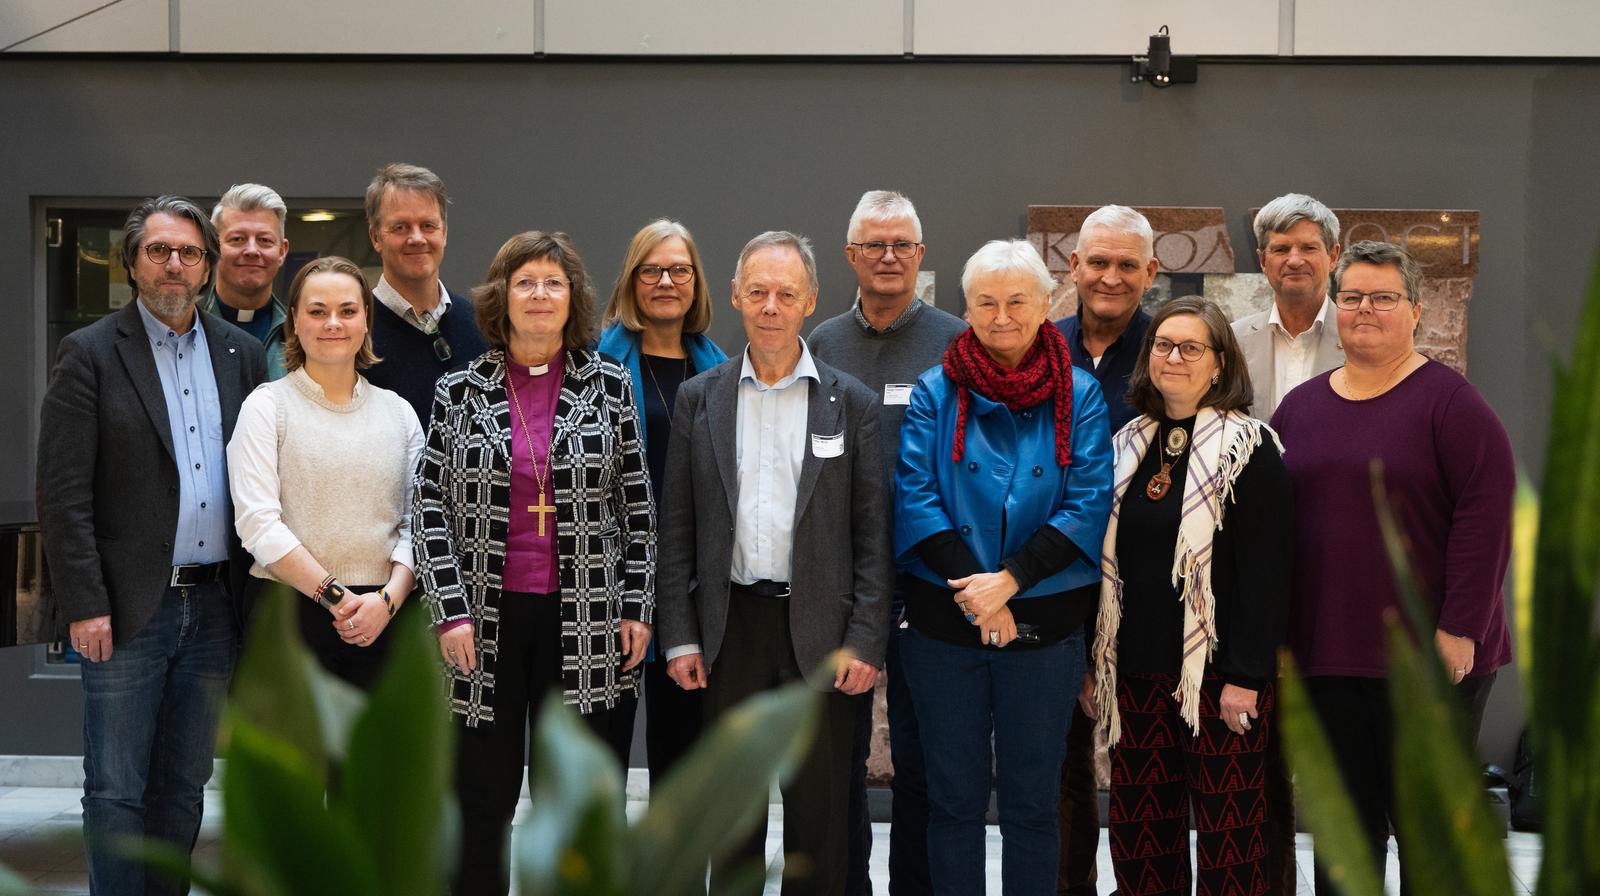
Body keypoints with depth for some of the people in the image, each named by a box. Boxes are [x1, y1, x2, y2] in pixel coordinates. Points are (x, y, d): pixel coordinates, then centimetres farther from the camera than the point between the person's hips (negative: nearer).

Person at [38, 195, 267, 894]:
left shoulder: (241, 353, 9)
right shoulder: (89, 353, -3)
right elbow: (63, 493, -8)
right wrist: (84, 605, -13)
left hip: (212, 604, 4)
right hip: (129, 608, -4)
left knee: (184, 784, 12)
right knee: (115, 792, 1)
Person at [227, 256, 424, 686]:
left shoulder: (399, 412, 12)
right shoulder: (267, 405, 2)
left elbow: (415, 522, 7)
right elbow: (258, 522, -8)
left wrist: (388, 599, -9)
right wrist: (335, 595, -13)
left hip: (381, 620, 3)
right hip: (289, 614, -3)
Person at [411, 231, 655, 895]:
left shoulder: (610, 386, 5)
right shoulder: (459, 393, 4)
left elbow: (637, 506, 6)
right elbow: (429, 508, 2)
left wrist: (637, 607, 0)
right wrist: (450, 610, -7)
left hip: (587, 631, 0)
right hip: (485, 623, 0)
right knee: (479, 799, 6)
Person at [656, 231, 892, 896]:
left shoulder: (852, 404, 2)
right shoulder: (699, 399, 5)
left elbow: (872, 533, 0)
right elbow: (677, 528, 5)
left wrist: (865, 641, -7)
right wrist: (680, 636, -1)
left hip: (820, 628, -1)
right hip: (730, 624, 1)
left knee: (819, 809, 5)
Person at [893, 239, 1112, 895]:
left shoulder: (1079, 397, 2)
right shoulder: (935, 392, 3)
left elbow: (1088, 505, -6)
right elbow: (914, 495, -5)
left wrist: (1010, 579, -17)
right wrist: (973, 590, -16)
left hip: (1045, 620, 0)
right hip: (943, 620, 0)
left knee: (1033, 799, 9)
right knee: (954, 794, 9)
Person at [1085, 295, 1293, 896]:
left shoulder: (1247, 447, -4)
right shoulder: (1127, 446, 12)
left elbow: (1266, 571, -9)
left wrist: (1247, 677, -15)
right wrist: (1091, 663, 10)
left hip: (1217, 677, -5)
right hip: (1136, 673, 5)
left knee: (1227, 841, 0)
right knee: (1139, 843, 6)